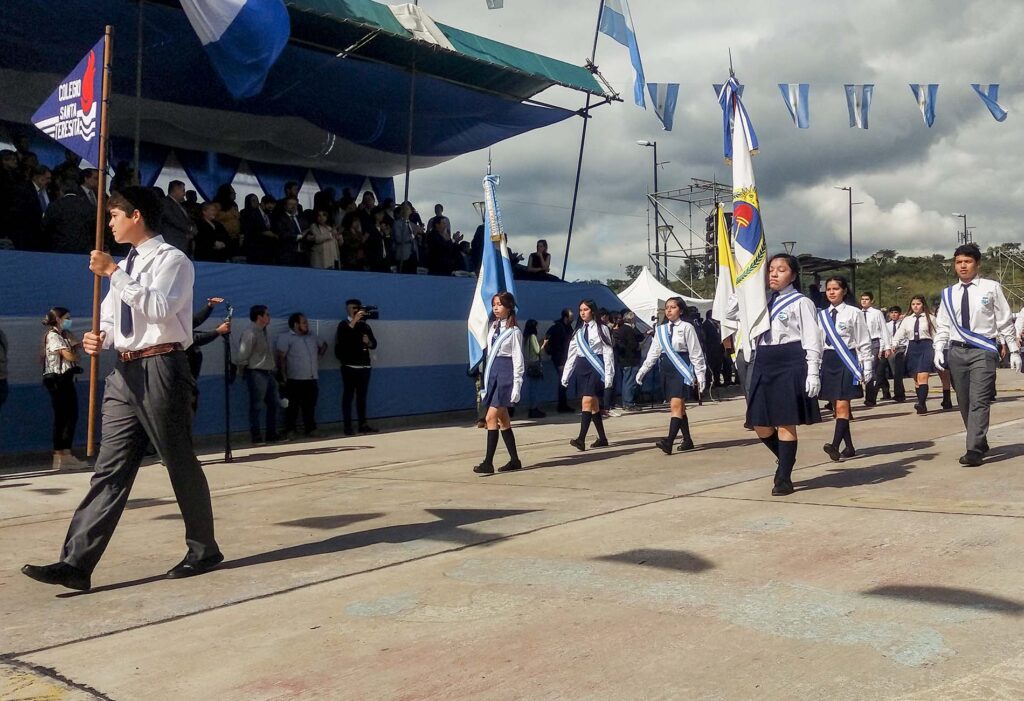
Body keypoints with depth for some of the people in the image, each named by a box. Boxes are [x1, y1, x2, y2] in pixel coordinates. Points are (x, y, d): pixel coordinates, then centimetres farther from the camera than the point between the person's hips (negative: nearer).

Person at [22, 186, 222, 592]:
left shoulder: (172, 260, -6)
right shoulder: (126, 267, 20)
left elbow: (159, 308, -22)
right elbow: (112, 319, 22)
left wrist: (113, 272, -19)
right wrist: (99, 337, 0)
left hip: (160, 368, -8)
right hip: (125, 372, 8)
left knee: (181, 464, 3)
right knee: (110, 469, 2)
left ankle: (203, 550, 18)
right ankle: (76, 564, -1)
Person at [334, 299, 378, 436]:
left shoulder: (365, 326, 13)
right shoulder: (344, 325, 0)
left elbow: (374, 345, 14)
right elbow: (343, 338, -22)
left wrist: (368, 342, -8)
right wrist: (354, 320, -23)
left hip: (364, 366, 5)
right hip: (350, 367, -5)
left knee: (362, 396, 8)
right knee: (348, 396, -3)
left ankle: (363, 424, 13)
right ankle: (348, 426, -2)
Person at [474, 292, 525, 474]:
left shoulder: (514, 331, -7)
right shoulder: (493, 328, 14)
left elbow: (518, 359, -9)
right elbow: (489, 353, 15)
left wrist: (517, 384, -14)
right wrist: (486, 381, 14)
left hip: (506, 374, -8)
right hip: (493, 373, 8)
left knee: (491, 417, -14)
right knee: (502, 419, 11)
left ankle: (488, 463, -12)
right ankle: (514, 460, 19)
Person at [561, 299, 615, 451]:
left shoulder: (601, 329, -2)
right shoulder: (578, 331, 14)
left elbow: (608, 352, -6)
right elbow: (572, 354, 14)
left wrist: (608, 375, -12)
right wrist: (565, 375, 10)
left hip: (596, 366, -6)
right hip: (582, 366, 6)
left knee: (587, 401, -16)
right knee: (594, 404, 10)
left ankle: (581, 439, -21)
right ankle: (602, 438, 18)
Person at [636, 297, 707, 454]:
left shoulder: (687, 328, -3)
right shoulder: (660, 330, 12)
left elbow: (696, 353, -3)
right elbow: (653, 352, 14)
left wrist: (700, 375, -5)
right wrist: (642, 370, 7)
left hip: (682, 369, -6)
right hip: (667, 369, 6)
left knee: (676, 404, -16)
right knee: (679, 406, 11)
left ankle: (669, 442, -26)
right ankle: (687, 440, 20)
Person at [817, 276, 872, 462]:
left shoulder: (853, 313, -4)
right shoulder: (822, 315, 11)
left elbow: (864, 342, -3)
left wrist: (867, 369, -5)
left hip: (847, 359, -6)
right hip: (828, 360, 6)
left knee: (842, 405, -13)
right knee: (836, 407, 8)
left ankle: (835, 445, -23)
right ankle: (849, 448, 17)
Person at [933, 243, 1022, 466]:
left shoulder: (991, 288, 0)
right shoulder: (948, 294, 9)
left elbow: (1005, 321, 2)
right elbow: (942, 325, 11)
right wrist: (939, 349, -3)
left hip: (983, 351, -4)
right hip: (956, 352, 4)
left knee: (979, 401, -12)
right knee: (964, 403, 9)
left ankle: (974, 450, -15)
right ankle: (981, 443, 23)